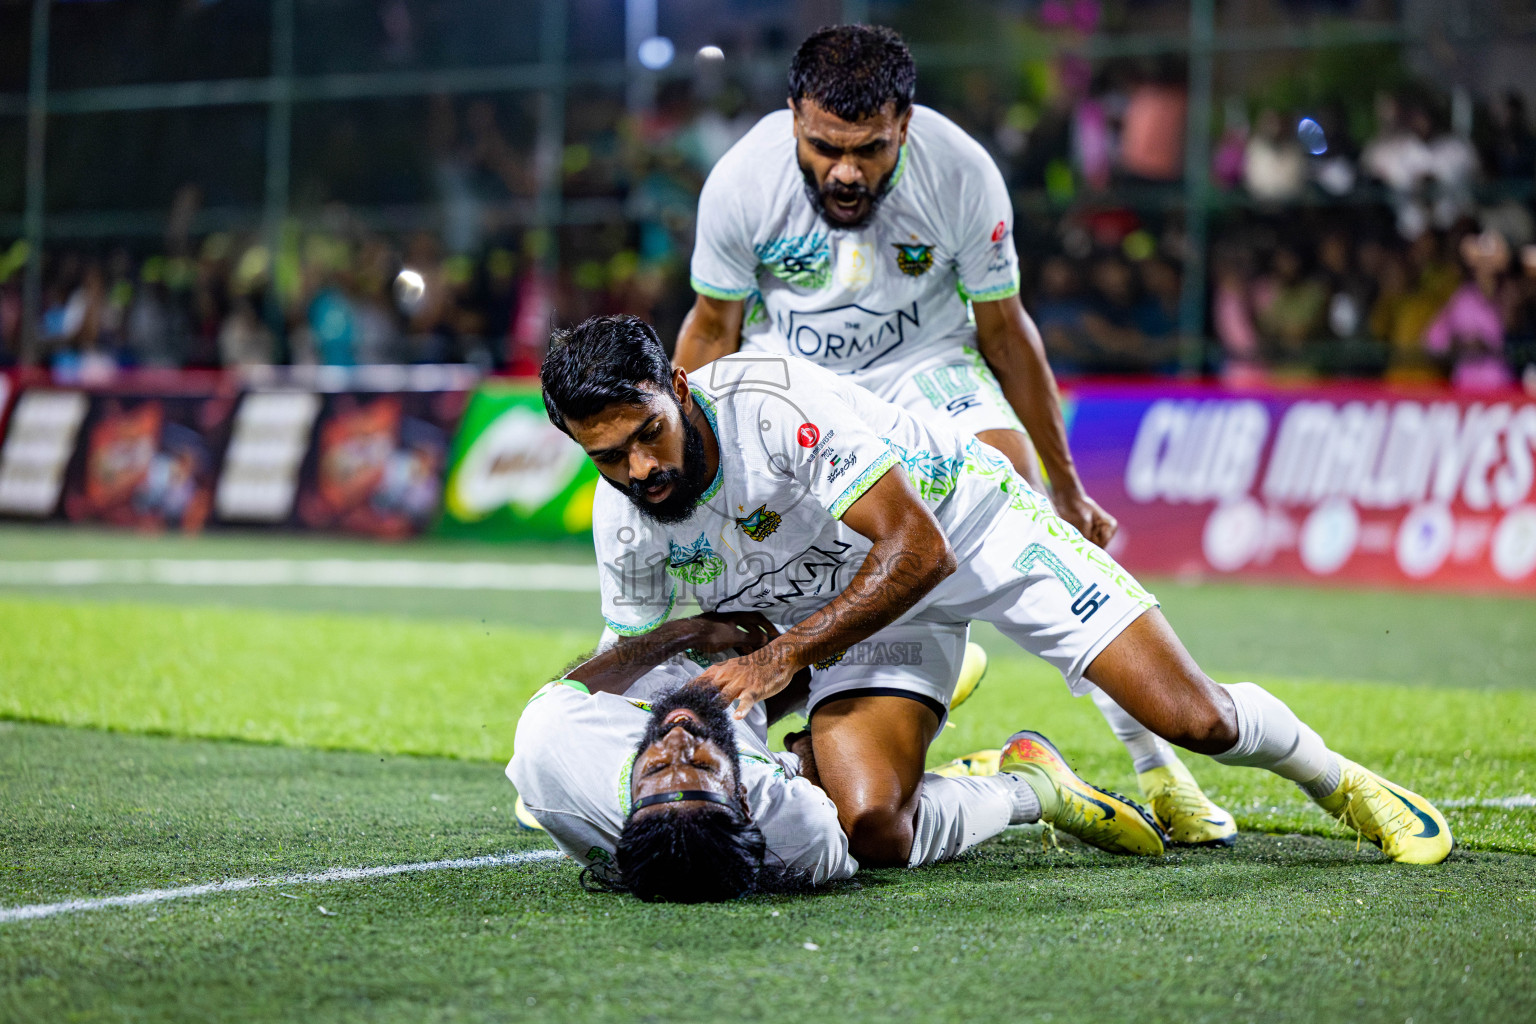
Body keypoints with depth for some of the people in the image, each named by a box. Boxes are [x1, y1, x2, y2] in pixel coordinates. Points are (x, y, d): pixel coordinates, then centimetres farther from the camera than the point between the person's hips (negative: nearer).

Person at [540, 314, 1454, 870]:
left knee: (1195, 719, -12)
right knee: (872, 834, -20)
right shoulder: (624, 527, -14)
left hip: (969, 525, -4)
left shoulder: (774, 400, -33)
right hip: (857, 609, 5)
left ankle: (1335, 778, 22)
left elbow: (919, 550, -32)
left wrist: (784, 654, -37)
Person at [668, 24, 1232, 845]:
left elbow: (1001, 327, -7)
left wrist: (1067, 489, -1)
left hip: (923, 361, -1)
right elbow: (713, 328, -4)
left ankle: (1154, 764, -15)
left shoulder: (962, 176, -24)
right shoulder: (741, 182, -24)